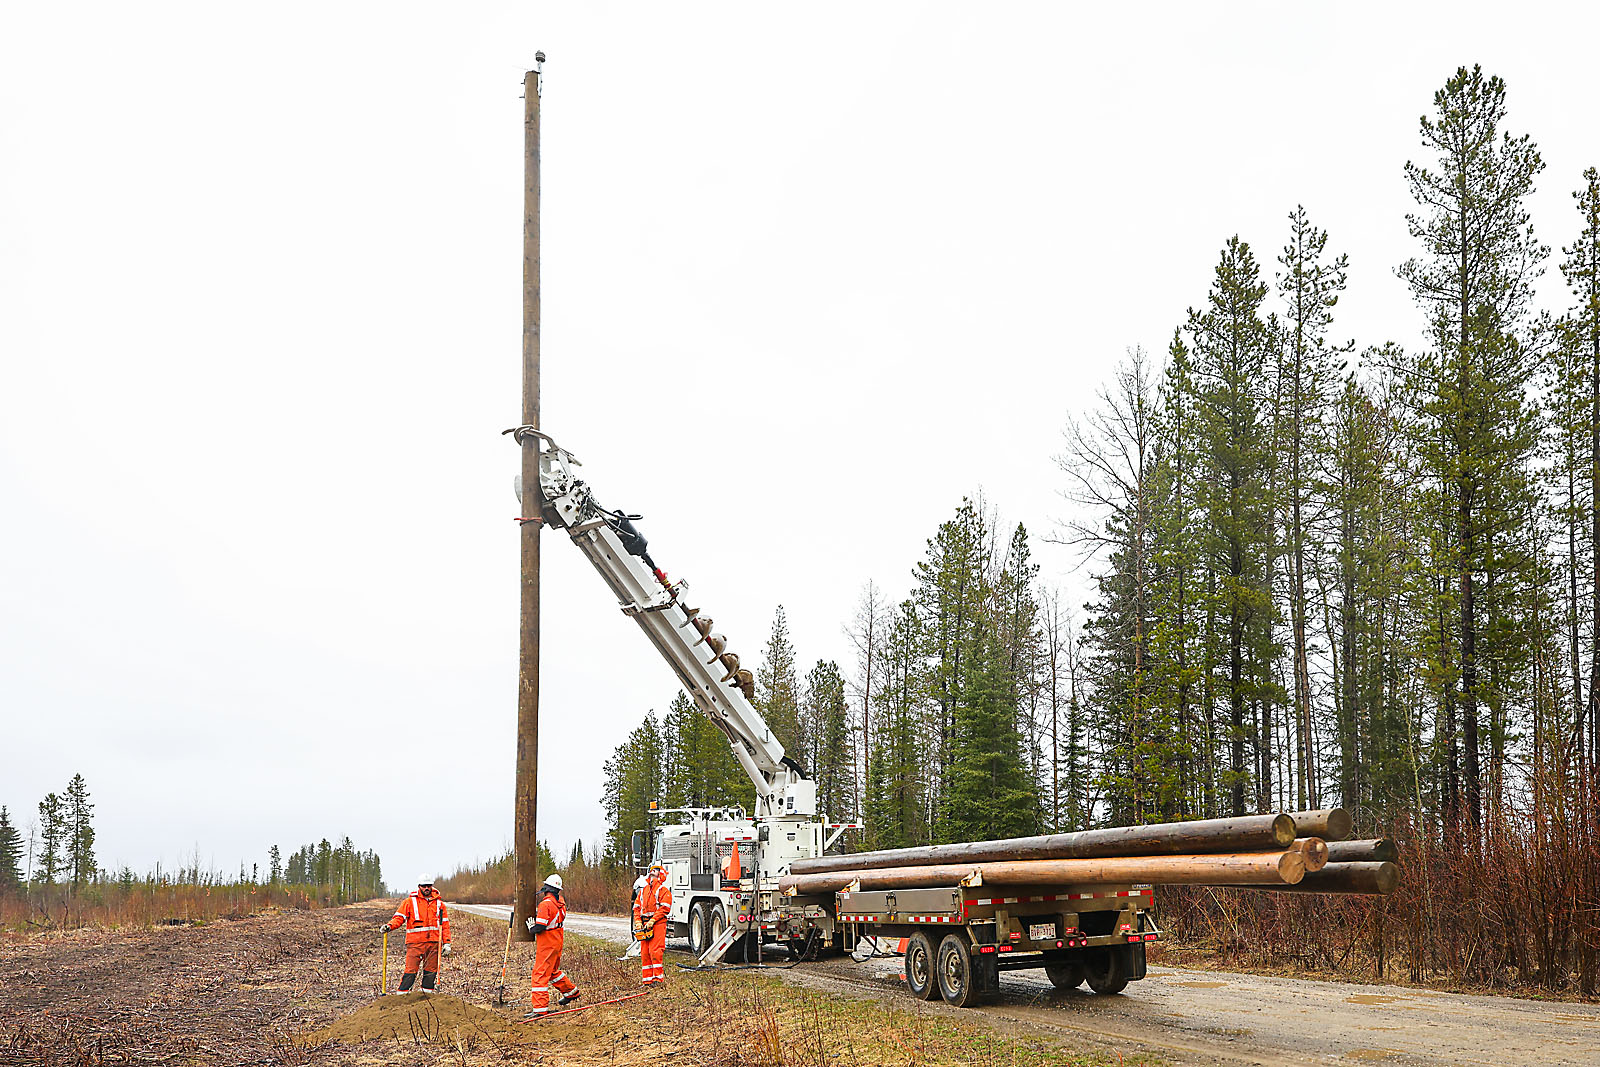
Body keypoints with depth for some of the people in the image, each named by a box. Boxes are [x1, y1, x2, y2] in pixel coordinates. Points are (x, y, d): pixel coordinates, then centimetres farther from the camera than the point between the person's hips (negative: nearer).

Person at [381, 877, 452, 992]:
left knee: (431, 971, 7)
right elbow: (399, 918, 0)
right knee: (411, 970, -10)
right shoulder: (410, 902, 5)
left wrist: (447, 943, 9)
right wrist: (389, 926, -20)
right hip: (415, 942, -3)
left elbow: (445, 925, 15)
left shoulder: (439, 903, 14)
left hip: (434, 943, 3)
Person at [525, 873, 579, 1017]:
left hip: (547, 945, -9)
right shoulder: (561, 902, 5)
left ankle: (540, 1008, -9)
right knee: (553, 971, 27)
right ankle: (571, 991, 39)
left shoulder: (546, 904, -20)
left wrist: (531, 926, -2)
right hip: (558, 942, 9)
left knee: (540, 974, -7)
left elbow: (539, 928, -23)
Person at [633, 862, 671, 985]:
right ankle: (647, 979, 9)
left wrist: (652, 921, -17)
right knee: (644, 952, 5)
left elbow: (664, 908, -11)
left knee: (655, 951, -13)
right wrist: (638, 922, 1)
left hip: (658, 924, -7)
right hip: (644, 924, 7)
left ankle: (658, 977, -9)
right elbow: (637, 907, 17)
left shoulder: (663, 890, -1)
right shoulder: (643, 890, 20)